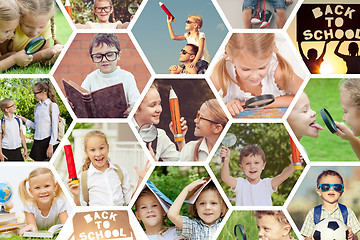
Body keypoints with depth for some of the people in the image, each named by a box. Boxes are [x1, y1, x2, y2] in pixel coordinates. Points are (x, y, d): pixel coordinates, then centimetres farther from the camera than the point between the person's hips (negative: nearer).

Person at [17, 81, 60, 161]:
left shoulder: (53, 106, -5)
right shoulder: (37, 106, 14)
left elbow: (54, 128, -9)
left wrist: (51, 145, -14)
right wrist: (24, 120, 10)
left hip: (48, 141, -6)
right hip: (37, 142, 6)